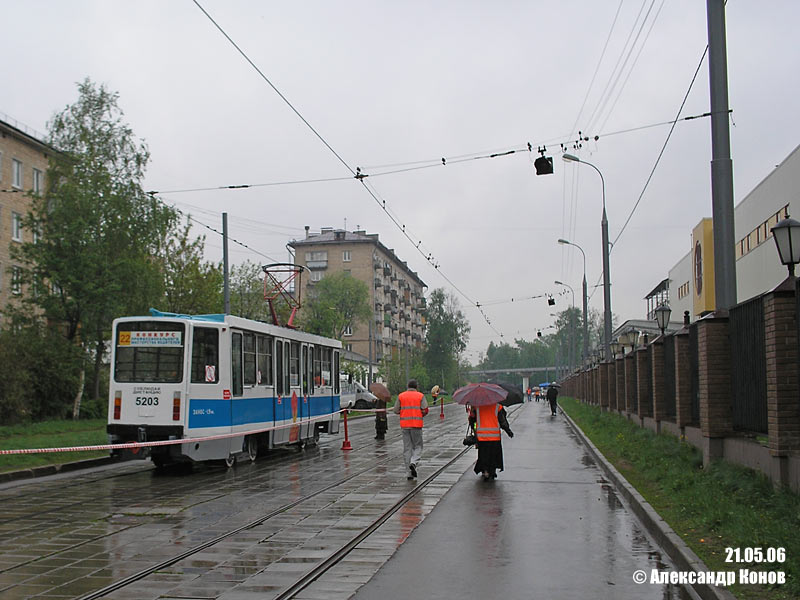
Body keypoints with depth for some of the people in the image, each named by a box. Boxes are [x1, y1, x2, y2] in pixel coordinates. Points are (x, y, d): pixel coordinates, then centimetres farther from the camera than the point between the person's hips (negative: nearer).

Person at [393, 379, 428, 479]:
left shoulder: (401, 396, 6)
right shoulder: (420, 396, 1)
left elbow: (396, 410, 2)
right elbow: (425, 410, -6)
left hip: (404, 424, 2)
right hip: (417, 425, -2)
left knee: (407, 448, 6)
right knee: (418, 446, 9)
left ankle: (410, 472, 5)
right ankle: (413, 463, -18)